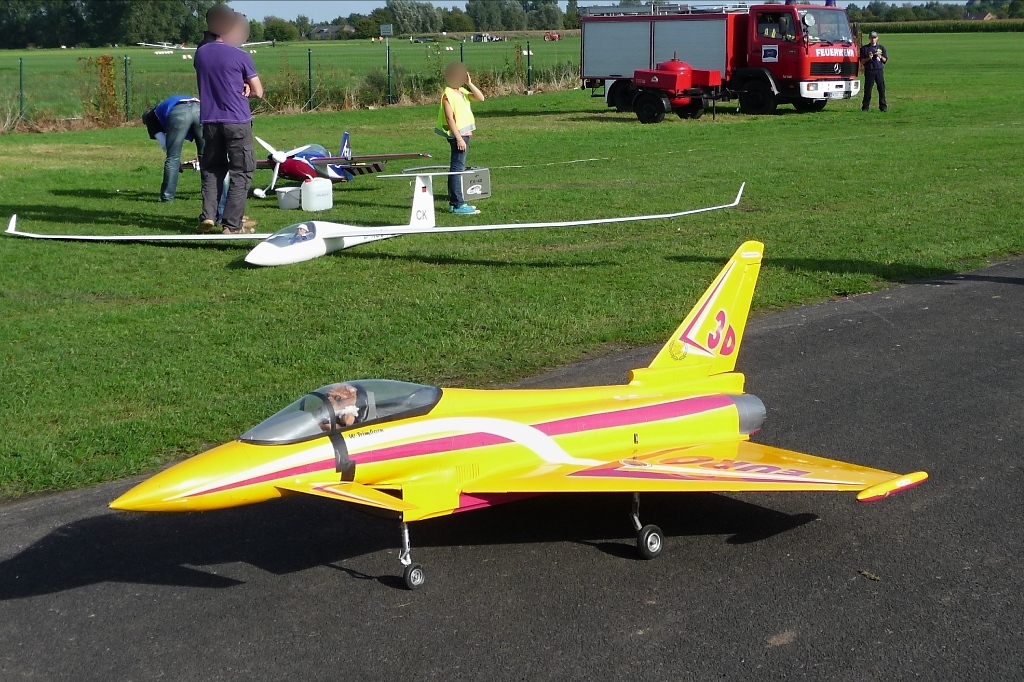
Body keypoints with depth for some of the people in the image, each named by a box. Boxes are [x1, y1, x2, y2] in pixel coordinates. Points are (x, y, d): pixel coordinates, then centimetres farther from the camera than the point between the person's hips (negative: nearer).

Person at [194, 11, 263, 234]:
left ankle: (207, 216, 11)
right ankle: (233, 224, -2)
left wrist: (238, 87, 5)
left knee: (212, 169, 18)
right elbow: (258, 92, -3)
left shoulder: (201, 53, 6)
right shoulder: (241, 57, -8)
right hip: (237, 121, -5)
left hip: (209, 121, 5)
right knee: (241, 173, 2)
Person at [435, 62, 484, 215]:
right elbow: (450, 118, -17)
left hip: (464, 133, 10)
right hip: (457, 135, -10)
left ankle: (454, 202, 19)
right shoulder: (448, 94, -13)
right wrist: (459, 138, -21)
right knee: (457, 168, -10)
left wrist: (469, 83, -7)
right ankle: (458, 204, -11)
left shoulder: (462, 91, 13)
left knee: (456, 168, 13)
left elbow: (480, 98, 3)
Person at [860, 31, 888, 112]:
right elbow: (862, 61, 5)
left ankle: (883, 106, 2)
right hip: (869, 71, -2)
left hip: (879, 70, 2)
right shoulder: (864, 48, 8)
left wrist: (880, 57, -7)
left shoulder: (881, 48, 15)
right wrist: (868, 58, -12)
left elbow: (885, 60, 13)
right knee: (867, 89, -2)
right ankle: (865, 106, 3)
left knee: (882, 88, -2)